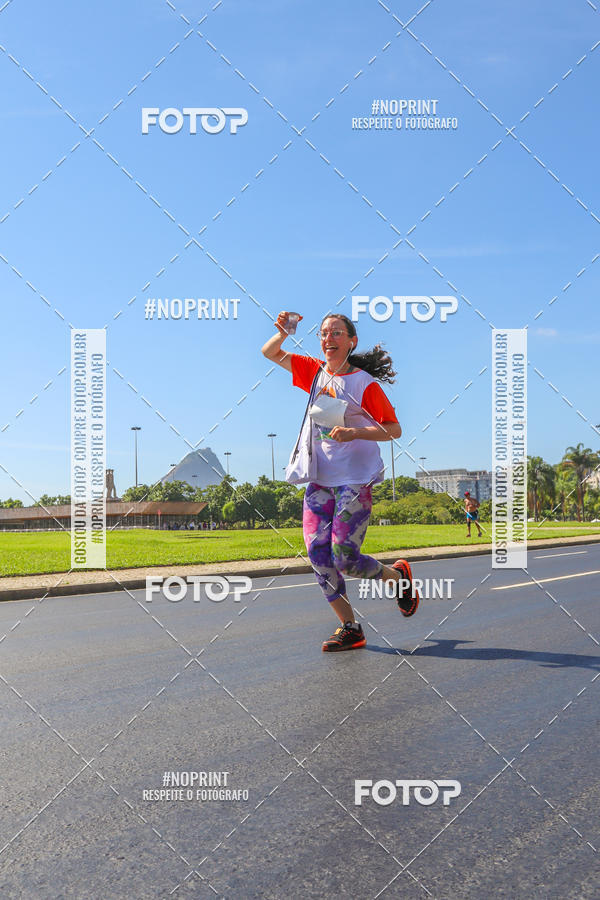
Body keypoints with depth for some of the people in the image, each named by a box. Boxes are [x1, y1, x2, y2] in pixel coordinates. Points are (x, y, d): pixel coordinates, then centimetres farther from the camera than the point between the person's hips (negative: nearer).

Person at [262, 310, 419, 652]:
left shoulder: (365, 383, -5)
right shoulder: (316, 371, 11)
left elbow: (394, 430, -4)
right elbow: (270, 353, 18)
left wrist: (354, 433, -18)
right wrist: (283, 332, -3)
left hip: (355, 479, -6)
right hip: (319, 479, 6)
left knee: (344, 557, -11)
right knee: (319, 555, -4)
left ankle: (398, 575, 20)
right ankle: (350, 628, 7)